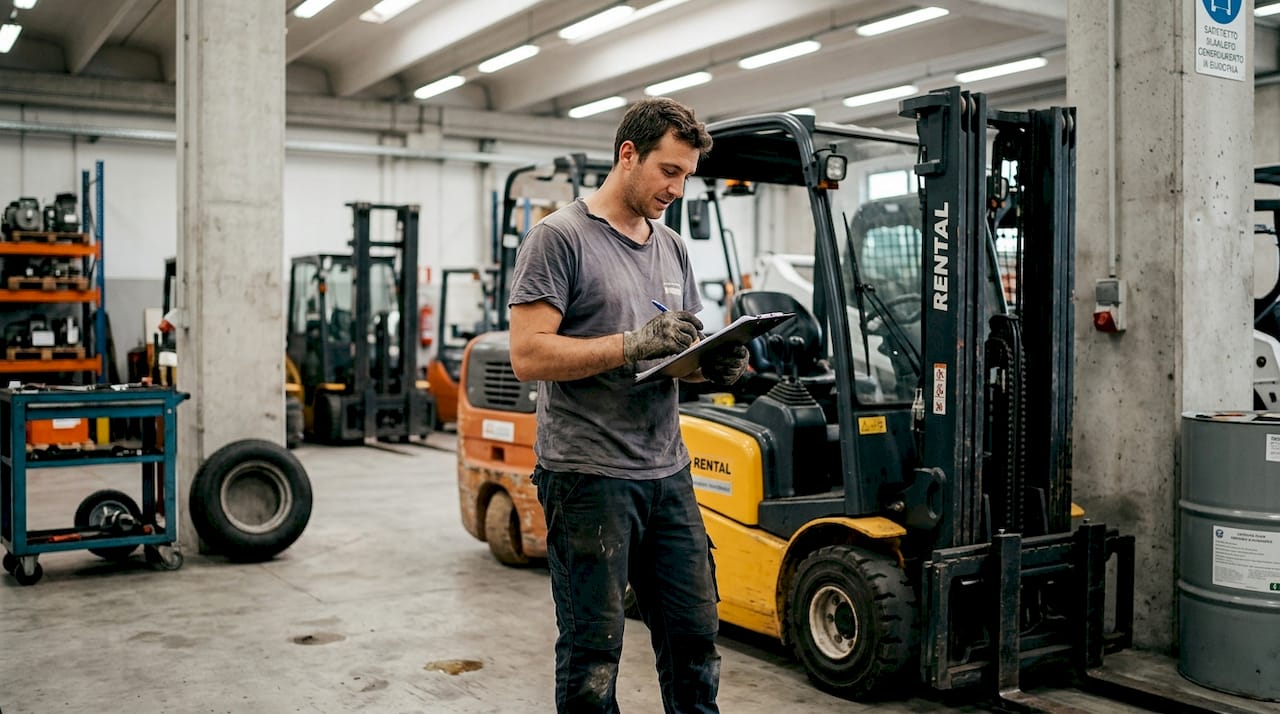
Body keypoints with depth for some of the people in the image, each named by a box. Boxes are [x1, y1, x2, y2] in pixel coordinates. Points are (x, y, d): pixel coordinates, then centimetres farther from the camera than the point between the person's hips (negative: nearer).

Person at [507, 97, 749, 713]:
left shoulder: (672, 249, 15)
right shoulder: (560, 237, -7)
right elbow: (528, 355, -15)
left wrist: (715, 365, -3)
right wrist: (632, 345, -21)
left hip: (669, 476, 7)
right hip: (588, 478, -6)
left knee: (695, 639, 12)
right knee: (593, 659, 3)